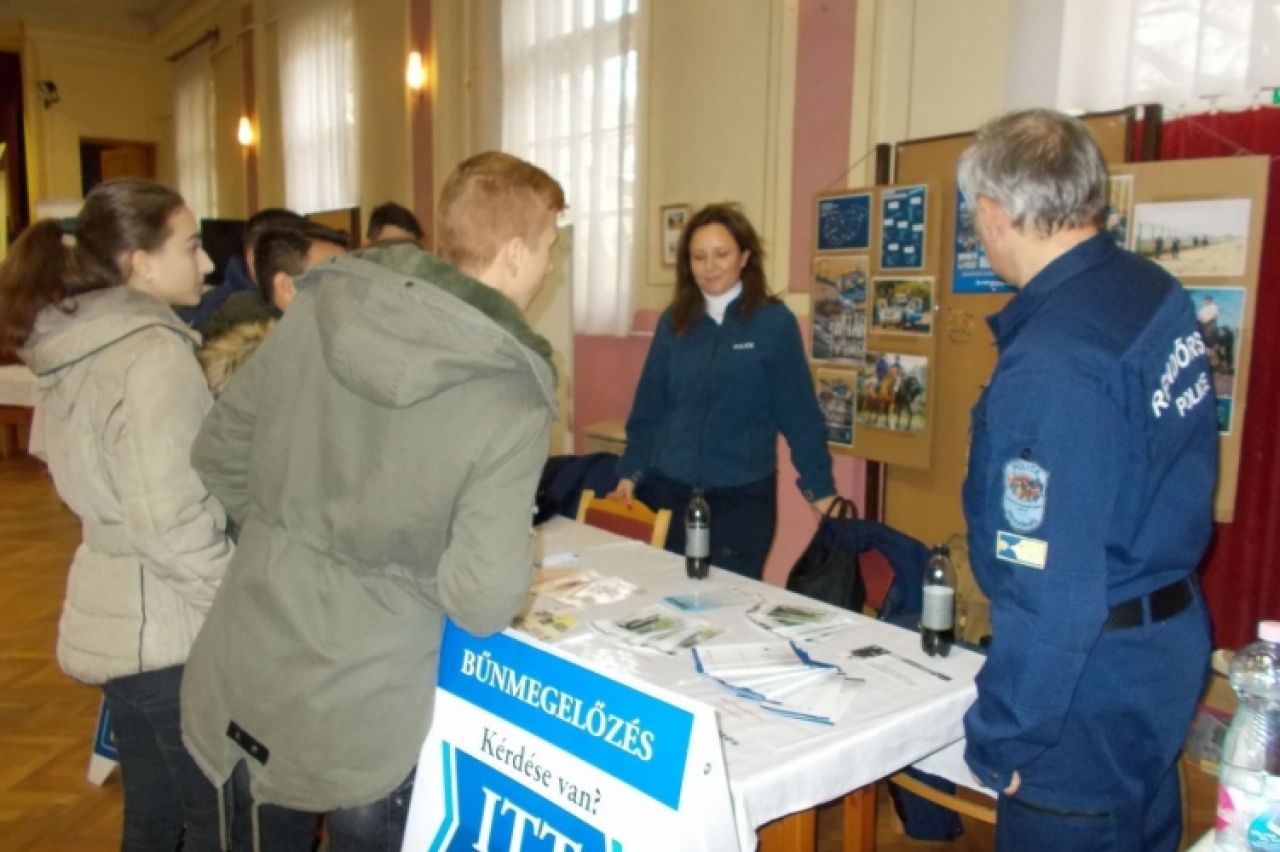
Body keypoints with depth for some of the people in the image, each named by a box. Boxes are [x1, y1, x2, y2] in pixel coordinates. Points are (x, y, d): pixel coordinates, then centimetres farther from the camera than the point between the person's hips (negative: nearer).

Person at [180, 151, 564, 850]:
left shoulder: (321, 305, -7)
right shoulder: (511, 399, -20)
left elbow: (218, 453, 3)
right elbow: (482, 602, -23)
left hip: (238, 683, 5)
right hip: (361, 721, -4)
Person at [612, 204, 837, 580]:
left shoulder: (774, 322, -5)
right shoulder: (673, 322, 4)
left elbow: (799, 412, -4)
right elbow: (648, 409, 7)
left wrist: (821, 489, -6)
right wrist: (630, 474, 1)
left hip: (743, 496, -3)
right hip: (667, 491, 3)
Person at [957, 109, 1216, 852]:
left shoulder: (1053, 361, -28)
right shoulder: (1160, 292, 0)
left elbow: (1050, 587, -26)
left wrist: (1003, 734, -16)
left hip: (1093, 679, -9)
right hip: (1173, 635, 9)